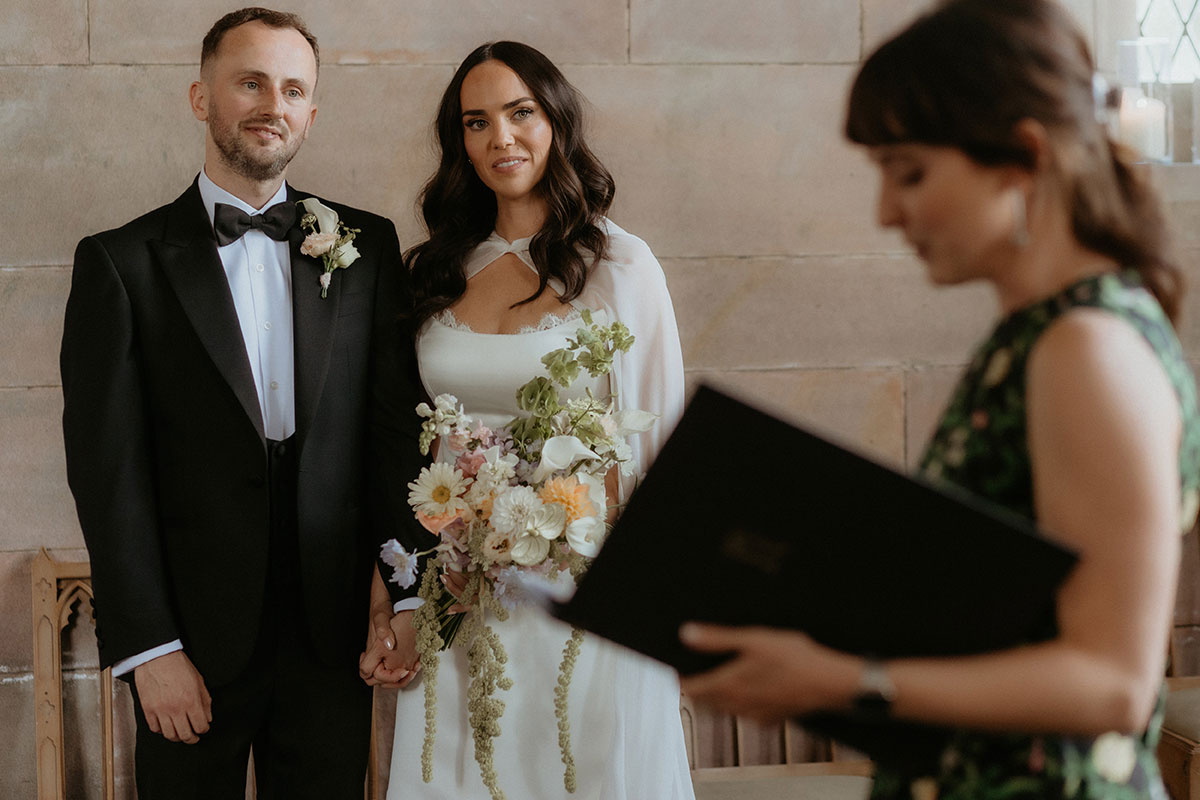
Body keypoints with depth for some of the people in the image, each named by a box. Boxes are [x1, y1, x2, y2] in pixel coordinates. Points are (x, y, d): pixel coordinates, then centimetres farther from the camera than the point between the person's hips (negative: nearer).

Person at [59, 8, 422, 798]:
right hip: (194, 635, -2)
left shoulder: (366, 246, 5)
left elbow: (399, 426, 4)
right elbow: (109, 469, -5)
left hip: (333, 633, 2)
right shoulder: (121, 261, -2)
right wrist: (148, 646, -10)